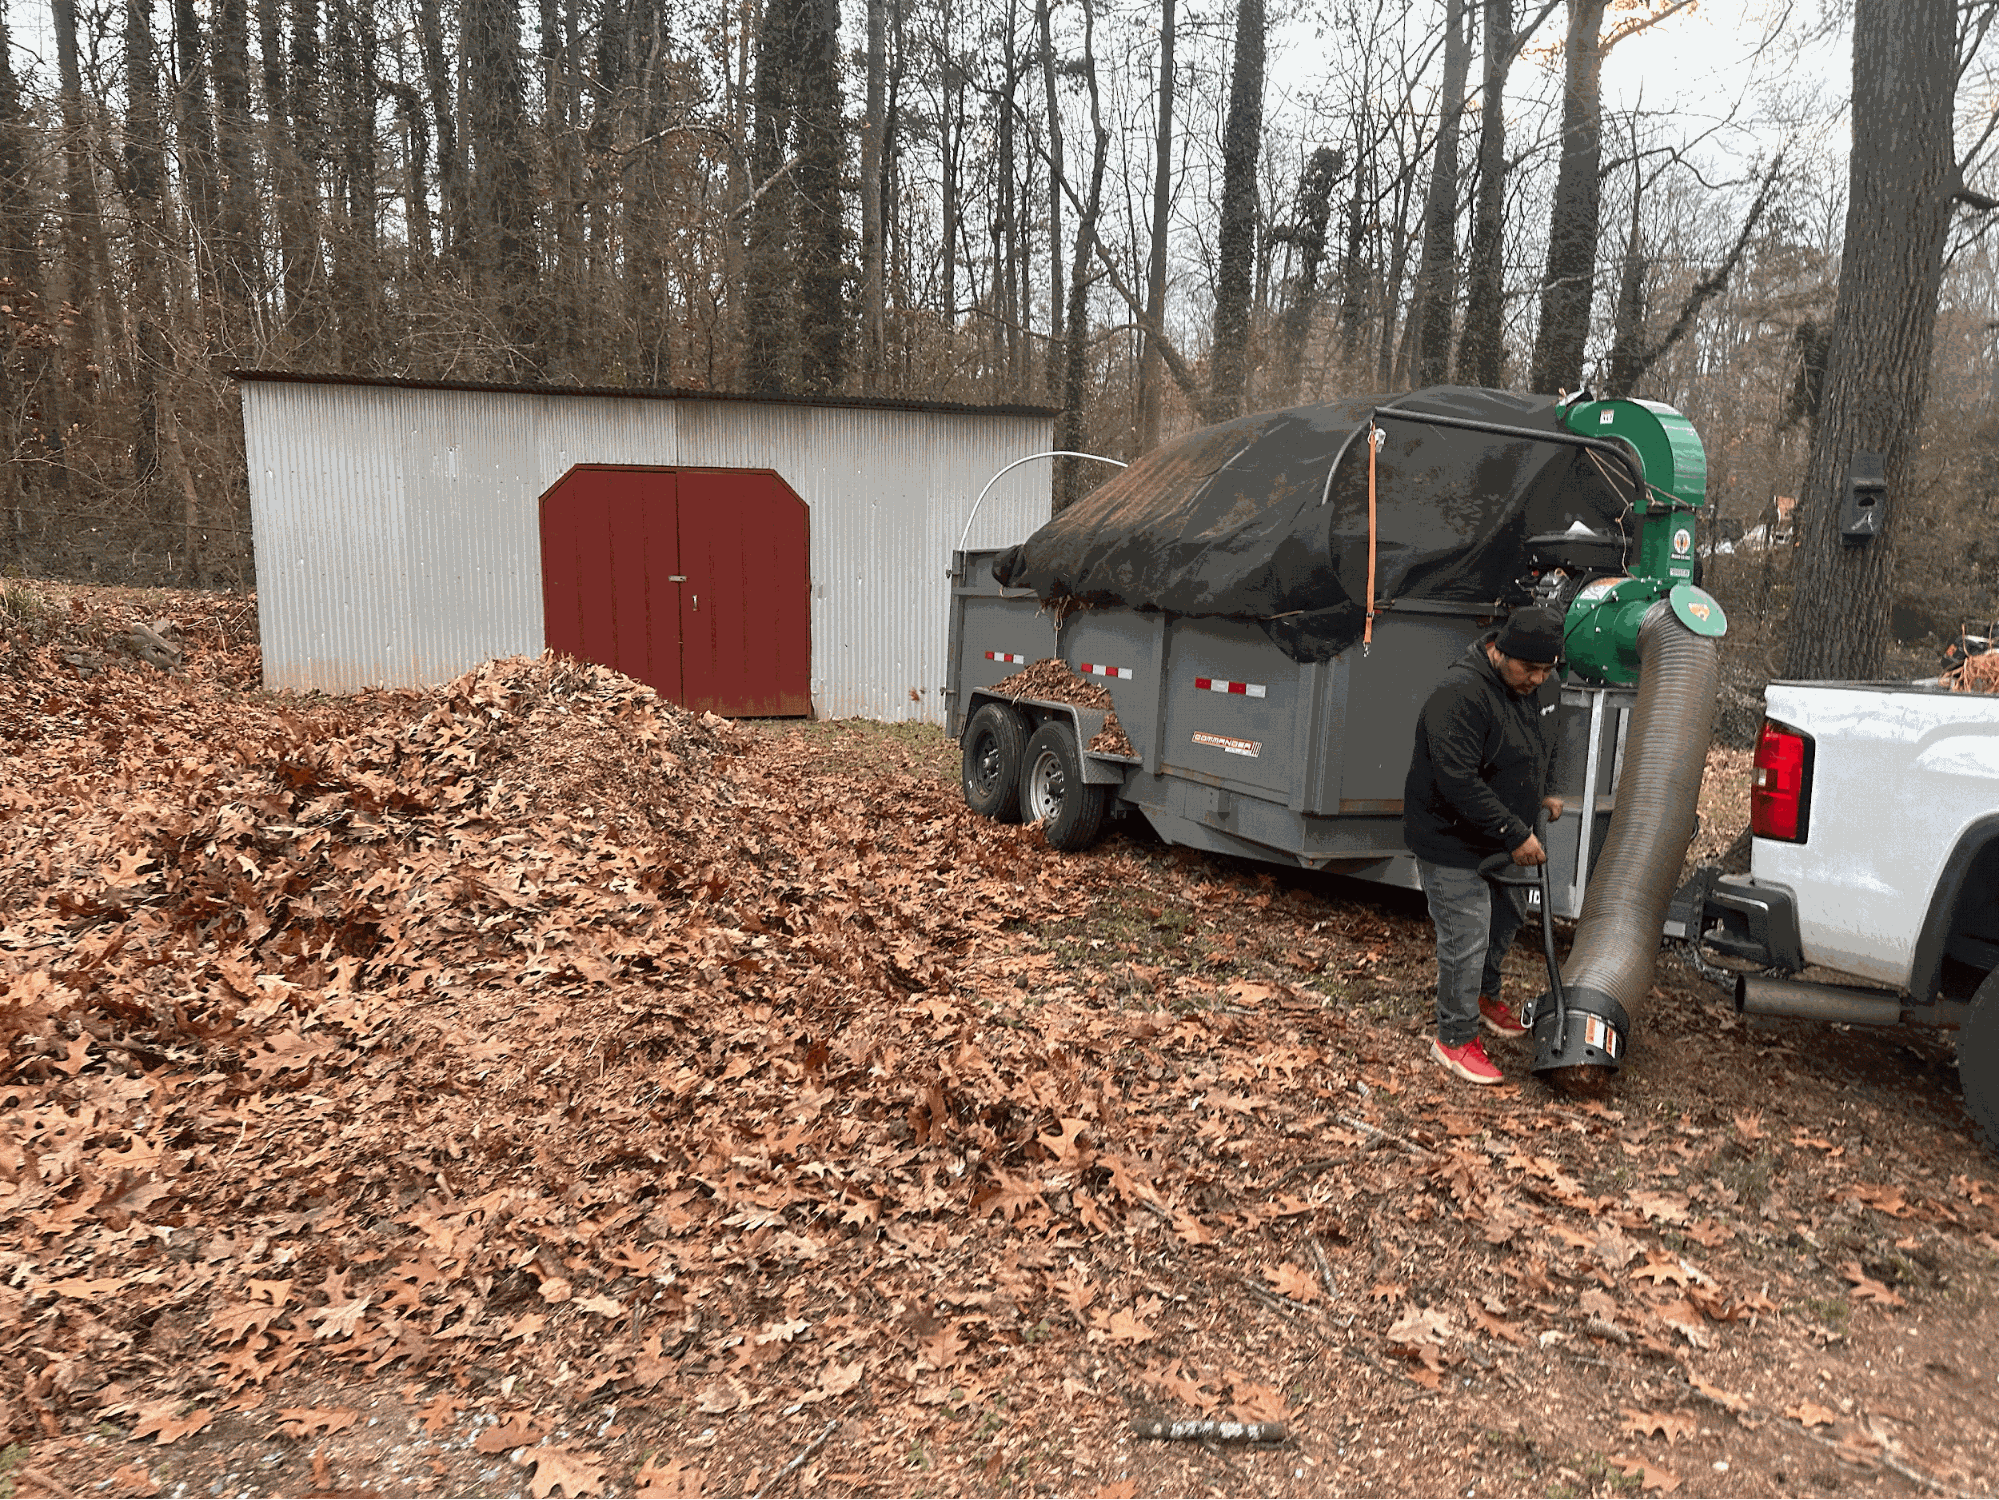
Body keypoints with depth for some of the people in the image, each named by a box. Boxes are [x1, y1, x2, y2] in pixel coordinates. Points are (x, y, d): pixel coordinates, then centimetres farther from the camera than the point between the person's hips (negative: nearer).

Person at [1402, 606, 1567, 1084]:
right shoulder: (1461, 694, -29)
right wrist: (1516, 835, -29)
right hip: (1451, 841, -9)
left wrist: (1545, 792, 10)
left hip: (1499, 836, 9)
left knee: (1508, 918, 23)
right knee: (1467, 939, -5)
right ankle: (1454, 1038, 13)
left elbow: (1544, 742, 23)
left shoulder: (1533, 686, 2)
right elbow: (1459, 782, -33)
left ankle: (1485, 996, 48)